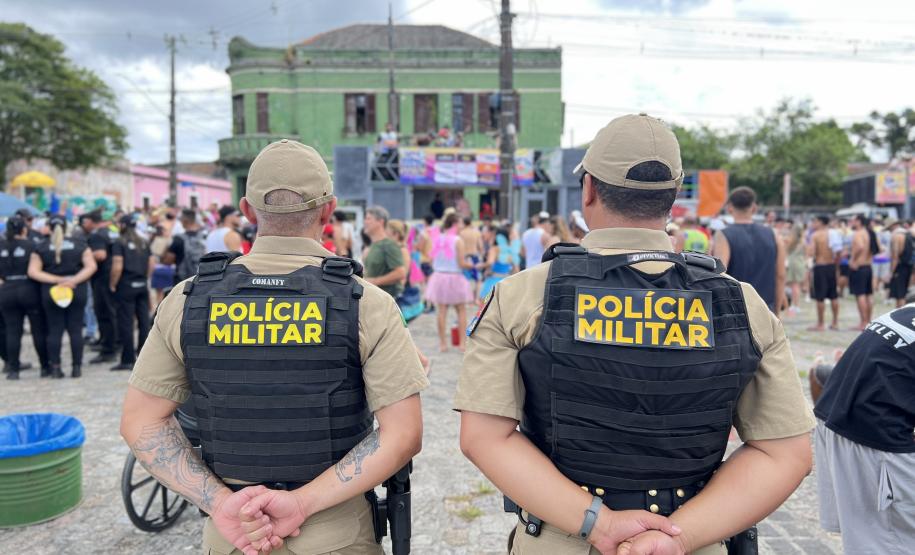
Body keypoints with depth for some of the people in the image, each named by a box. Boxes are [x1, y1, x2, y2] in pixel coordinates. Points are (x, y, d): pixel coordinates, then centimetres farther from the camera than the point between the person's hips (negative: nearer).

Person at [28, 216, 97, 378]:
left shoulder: (41, 248, 2)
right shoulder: (80, 244, 3)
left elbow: (33, 272, -6)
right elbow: (91, 266, -6)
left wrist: (58, 280, -10)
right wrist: (74, 280, -13)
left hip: (51, 292, 0)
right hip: (77, 292, 0)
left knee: (54, 330, 5)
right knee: (75, 330, 4)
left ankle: (55, 367, 7)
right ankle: (77, 367, 5)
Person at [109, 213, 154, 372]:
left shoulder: (120, 243, -7)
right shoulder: (144, 243, 10)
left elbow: (117, 267, -15)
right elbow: (152, 263, 7)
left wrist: (112, 284, -5)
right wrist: (144, 278, 16)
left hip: (126, 287, -5)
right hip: (142, 286, 5)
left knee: (126, 324, 0)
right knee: (144, 321, 8)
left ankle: (128, 360, 2)